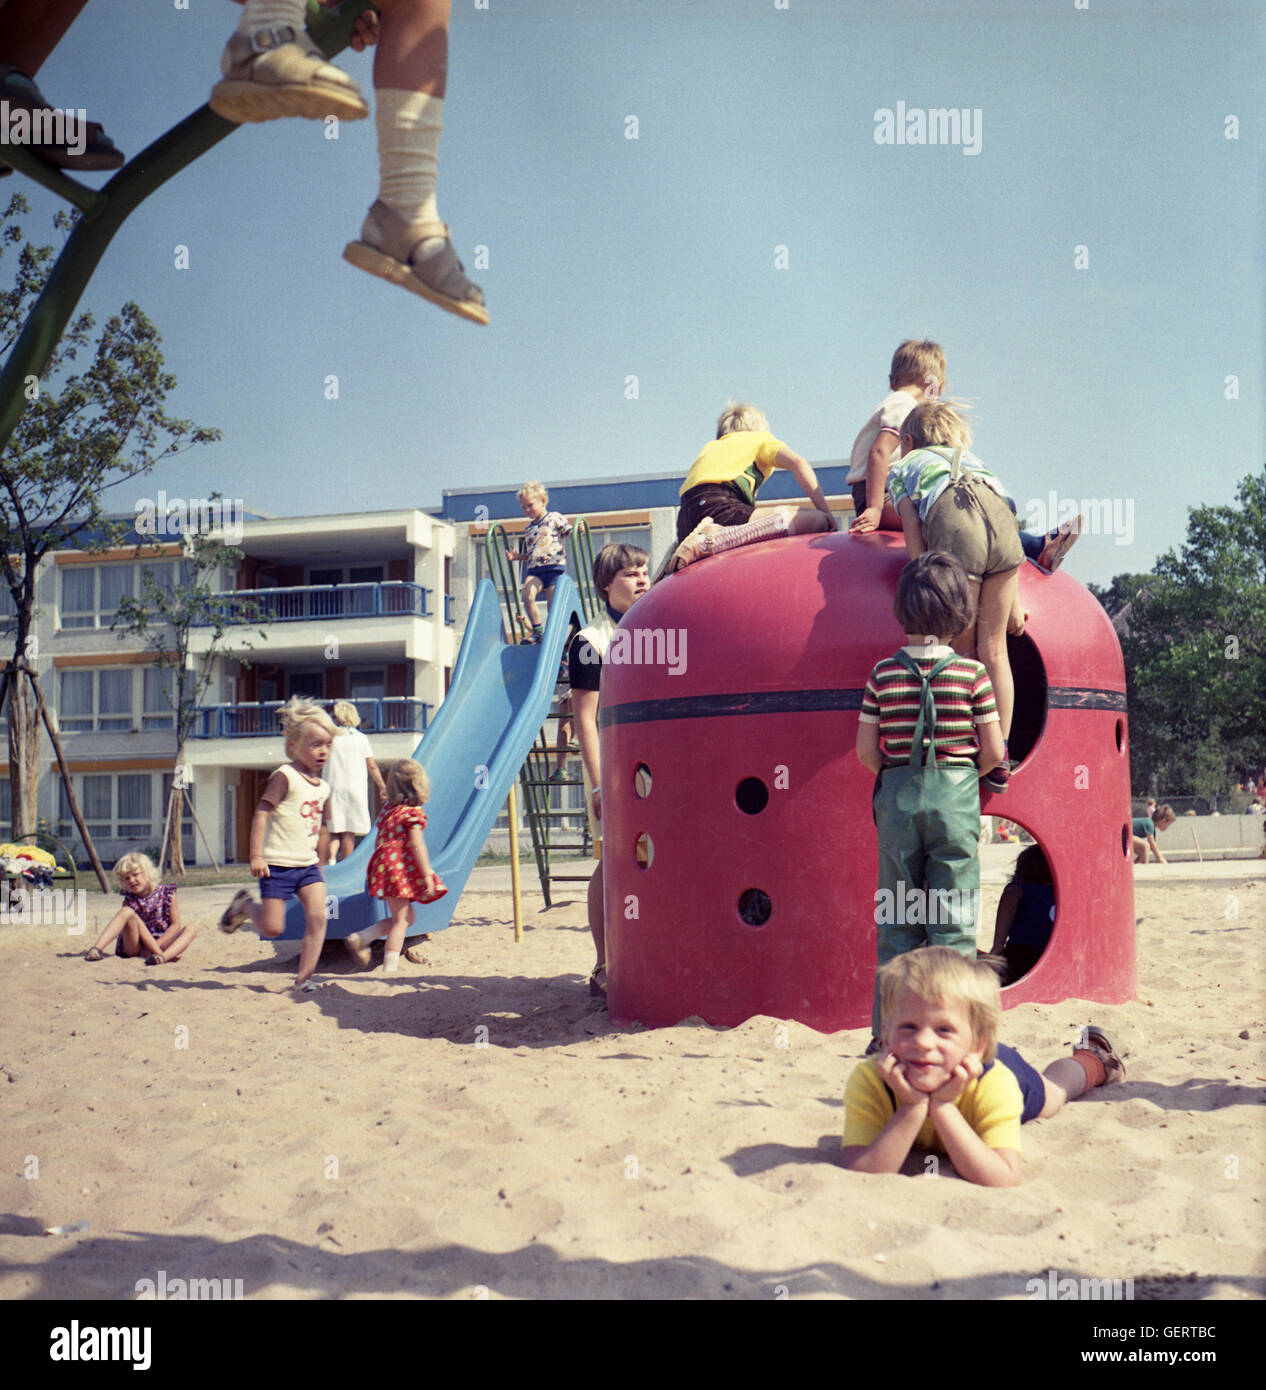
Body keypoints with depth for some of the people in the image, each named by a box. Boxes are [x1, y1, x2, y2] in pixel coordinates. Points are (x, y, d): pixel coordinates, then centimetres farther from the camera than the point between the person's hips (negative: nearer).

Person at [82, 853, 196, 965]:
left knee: (191, 928, -22)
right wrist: (156, 949, -28)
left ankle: (164, 957, -49)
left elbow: (176, 924, -4)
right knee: (126, 912, -23)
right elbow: (140, 928, -14)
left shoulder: (166, 893, -1)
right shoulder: (130, 900, -2)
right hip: (136, 947, -1)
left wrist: (157, 945, -16)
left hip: (163, 942, 1)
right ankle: (96, 949, -40)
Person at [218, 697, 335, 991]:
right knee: (272, 928, -2)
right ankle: (244, 906, 30)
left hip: (308, 866, 6)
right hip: (278, 866, -6)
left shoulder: (323, 788, 10)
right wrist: (256, 856, -21)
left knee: (318, 917, -11)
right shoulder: (285, 777, -12)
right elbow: (261, 814, -17)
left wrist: (319, 864, 25)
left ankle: (304, 977, -1)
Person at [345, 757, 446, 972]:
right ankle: (390, 967, -6)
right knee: (401, 920, -4)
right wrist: (427, 875, -13)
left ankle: (360, 938, 8)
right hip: (400, 869, -8)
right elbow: (416, 845, -15)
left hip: (384, 864, 8)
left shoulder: (387, 810, 14)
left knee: (406, 918, 15)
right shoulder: (414, 813, -10)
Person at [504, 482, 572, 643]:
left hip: (554, 566, -4)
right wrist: (517, 556, 11)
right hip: (534, 569, 4)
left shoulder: (555, 518, 7)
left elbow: (570, 533, -1)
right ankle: (537, 631, -14)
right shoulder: (528, 529, 23)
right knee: (527, 594, -22)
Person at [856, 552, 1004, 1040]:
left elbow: (866, 750, 1)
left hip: (896, 796, 2)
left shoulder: (883, 673, -1)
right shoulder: (972, 673, -5)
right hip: (955, 797, -2)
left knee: (896, 920, 9)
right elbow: (993, 751, -2)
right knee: (953, 919, 4)